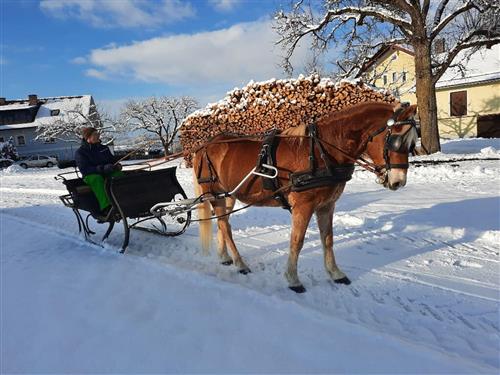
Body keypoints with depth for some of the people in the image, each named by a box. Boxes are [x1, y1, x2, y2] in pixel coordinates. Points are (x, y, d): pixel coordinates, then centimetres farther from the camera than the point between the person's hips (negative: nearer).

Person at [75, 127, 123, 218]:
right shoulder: (80, 152, 1)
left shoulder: (104, 148, 18)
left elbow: (112, 160, 25)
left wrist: (117, 165, -3)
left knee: (119, 174, -30)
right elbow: (84, 169, -11)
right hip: (90, 175, -4)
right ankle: (105, 208, -55)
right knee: (97, 179, -40)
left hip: (107, 172, 4)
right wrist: (103, 168, -25)